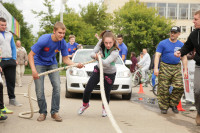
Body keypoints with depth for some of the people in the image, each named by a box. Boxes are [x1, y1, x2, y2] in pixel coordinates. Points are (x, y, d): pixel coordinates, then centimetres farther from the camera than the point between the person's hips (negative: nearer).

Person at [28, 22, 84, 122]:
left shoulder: (63, 43, -14)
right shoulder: (44, 40, -28)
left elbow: (65, 59, -4)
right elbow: (30, 55, -23)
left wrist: (76, 65, -23)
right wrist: (33, 70, -35)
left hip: (52, 64, 4)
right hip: (39, 64, -3)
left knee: (57, 86, -11)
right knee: (39, 90, -8)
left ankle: (54, 112, 2)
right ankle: (42, 112, 11)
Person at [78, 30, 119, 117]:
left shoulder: (115, 52, -32)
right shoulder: (100, 42, -17)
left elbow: (106, 63, -42)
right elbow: (92, 53, -14)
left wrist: (98, 57, -33)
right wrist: (96, 55, -34)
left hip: (110, 73, -4)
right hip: (98, 70, 4)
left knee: (106, 93, 5)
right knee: (87, 90, 2)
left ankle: (104, 108, 37)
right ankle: (85, 104, 32)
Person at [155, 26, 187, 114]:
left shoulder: (181, 45, 11)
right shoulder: (163, 43, 0)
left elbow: (184, 58, 14)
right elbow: (157, 56, -4)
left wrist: (185, 70, 7)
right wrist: (156, 68, -15)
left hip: (177, 68, 3)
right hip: (165, 68, -3)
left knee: (179, 87, -8)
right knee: (163, 89, -4)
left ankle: (173, 104, 11)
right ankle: (164, 107, 9)